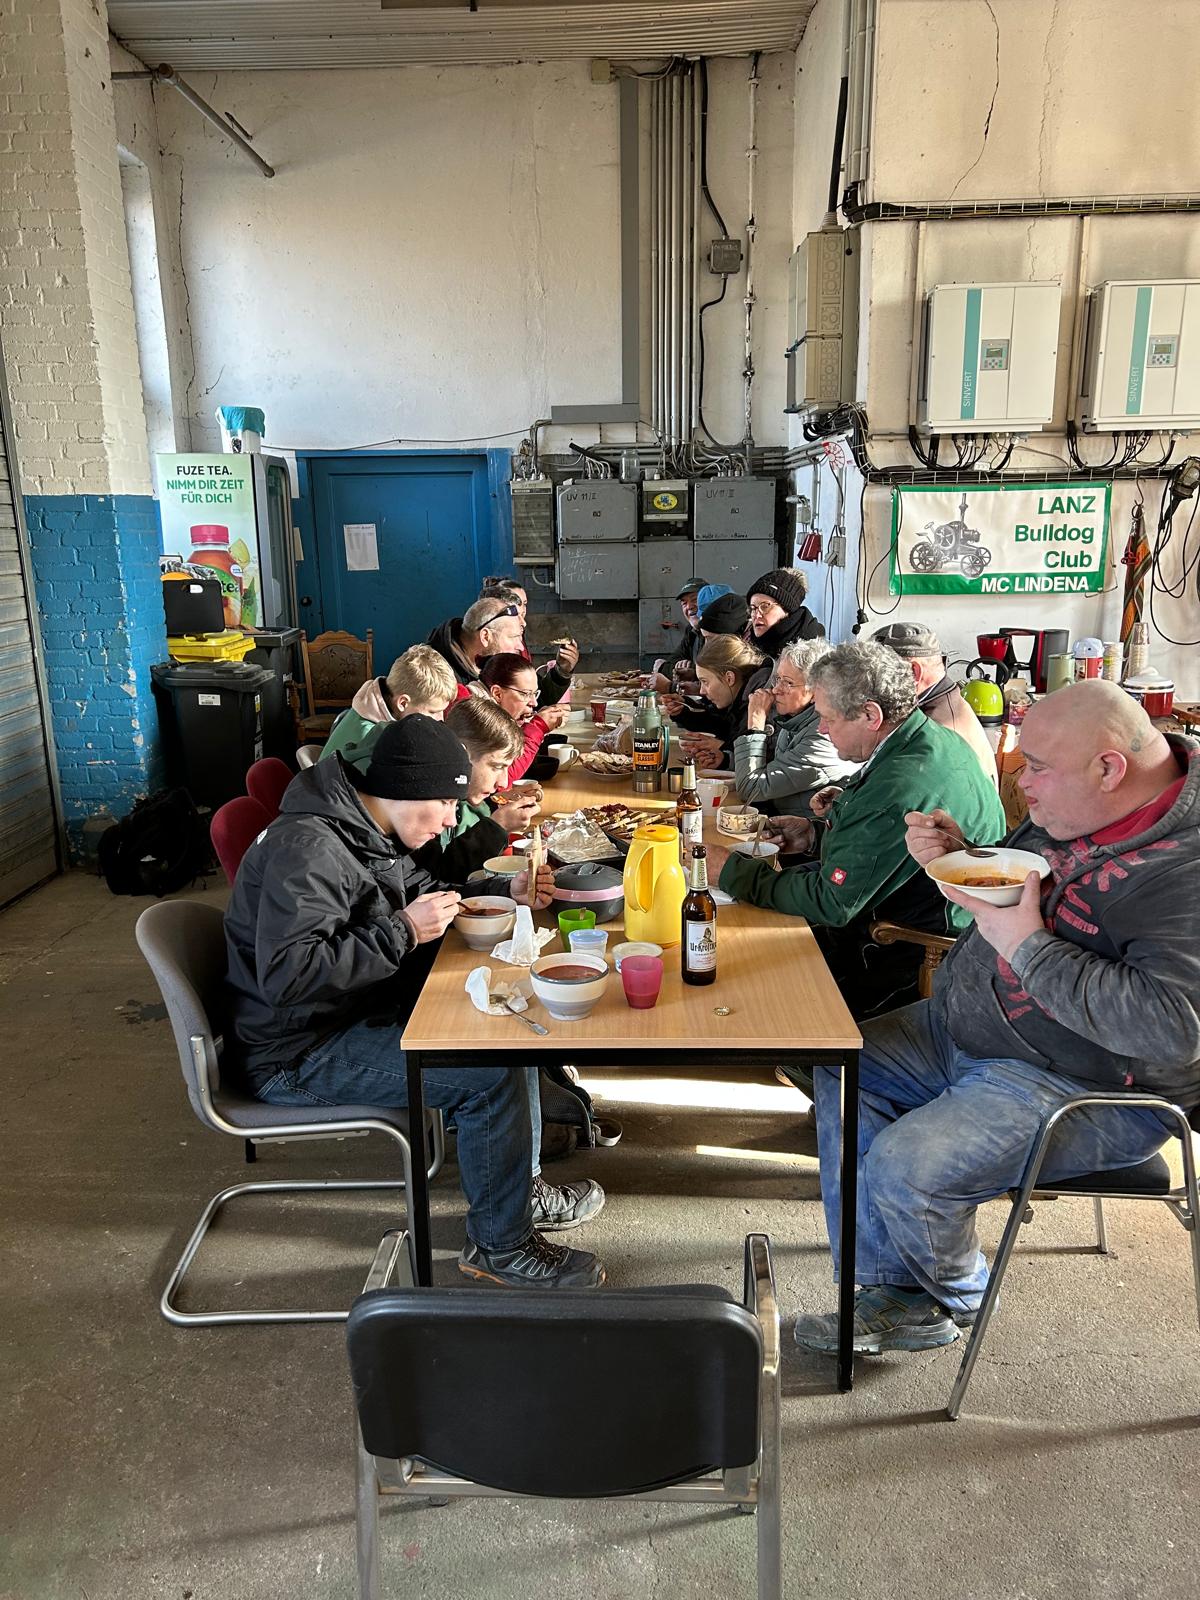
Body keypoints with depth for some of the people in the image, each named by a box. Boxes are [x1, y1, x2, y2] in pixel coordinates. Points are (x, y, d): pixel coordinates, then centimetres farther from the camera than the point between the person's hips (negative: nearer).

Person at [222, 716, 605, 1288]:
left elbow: (420, 891, 22)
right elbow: (286, 975, -34)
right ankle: (500, 1247, 0)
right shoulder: (307, 847, -25)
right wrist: (402, 933, -28)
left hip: (353, 1014, 10)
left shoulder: (372, 832, 5)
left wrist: (503, 892, 5)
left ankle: (515, 1180, 18)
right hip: (295, 1054, -10)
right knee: (491, 1077, -20)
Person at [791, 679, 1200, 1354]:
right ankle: (896, 1291, 13)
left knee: (905, 1168, -22)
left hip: (1089, 1086, -9)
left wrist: (1026, 944, -30)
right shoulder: (1071, 809, 1)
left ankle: (957, 1297, 14)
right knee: (845, 1070, 8)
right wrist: (958, 856, -5)